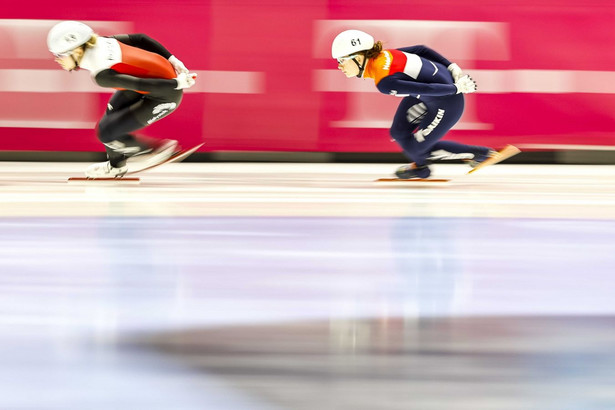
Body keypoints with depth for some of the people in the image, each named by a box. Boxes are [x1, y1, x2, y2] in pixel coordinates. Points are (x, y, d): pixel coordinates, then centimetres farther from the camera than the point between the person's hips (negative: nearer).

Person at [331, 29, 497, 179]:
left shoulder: (384, 82, -31)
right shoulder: (382, 55, -6)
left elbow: (428, 89, -28)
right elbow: (421, 49, 2)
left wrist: (457, 88, -14)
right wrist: (453, 69, 6)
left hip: (447, 103, -8)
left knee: (415, 148, 6)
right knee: (398, 133, 11)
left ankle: (481, 153, 19)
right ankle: (420, 166, 38)